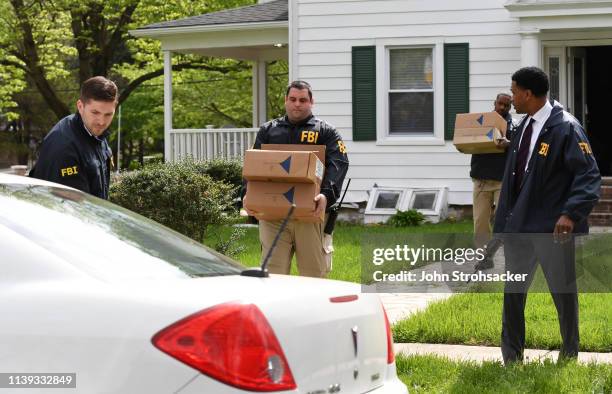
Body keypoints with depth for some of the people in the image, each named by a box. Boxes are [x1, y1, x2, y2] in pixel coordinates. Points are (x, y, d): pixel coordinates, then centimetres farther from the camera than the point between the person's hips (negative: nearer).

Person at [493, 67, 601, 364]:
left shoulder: (565, 128, -14)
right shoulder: (524, 128, 11)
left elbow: (589, 175, -18)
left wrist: (571, 214, -27)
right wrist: (503, 224, 21)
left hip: (552, 228, -7)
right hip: (520, 225, 7)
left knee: (563, 293, 6)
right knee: (512, 292, 10)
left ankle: (570, 356, 21)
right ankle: (512, 359, 20)